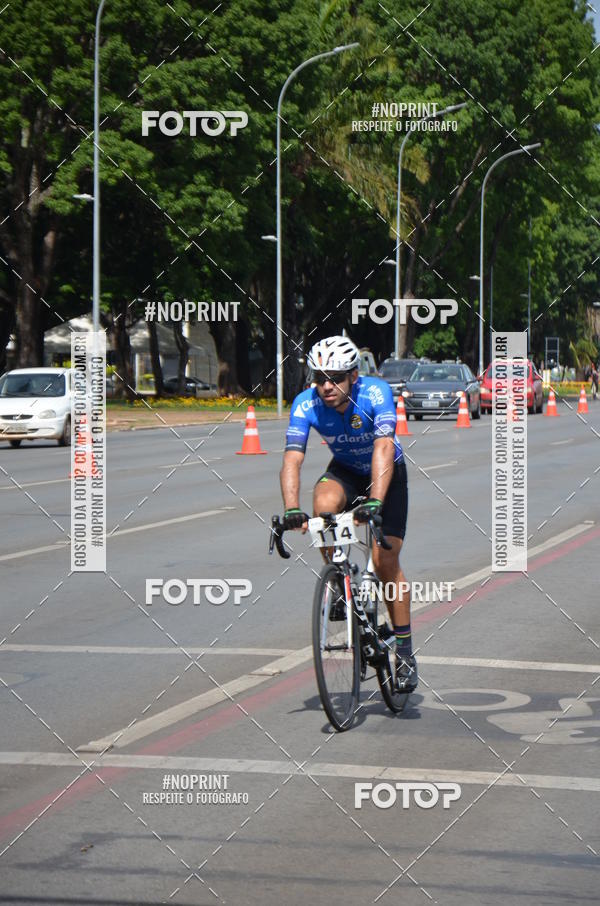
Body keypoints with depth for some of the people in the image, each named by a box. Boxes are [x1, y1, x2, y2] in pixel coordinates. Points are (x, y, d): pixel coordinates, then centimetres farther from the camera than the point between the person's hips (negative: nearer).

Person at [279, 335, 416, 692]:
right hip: (345, 471, 2)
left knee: (385, 560, -9)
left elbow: (384, 449, -43)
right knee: (323, 505, -32)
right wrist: (292, 509, -48)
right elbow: (292, 459, -32)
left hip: (387, 474, -2)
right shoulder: (306, 404, -25)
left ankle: (405, 649, 4)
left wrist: (375, 501, -57)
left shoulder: (376, 394, -32)